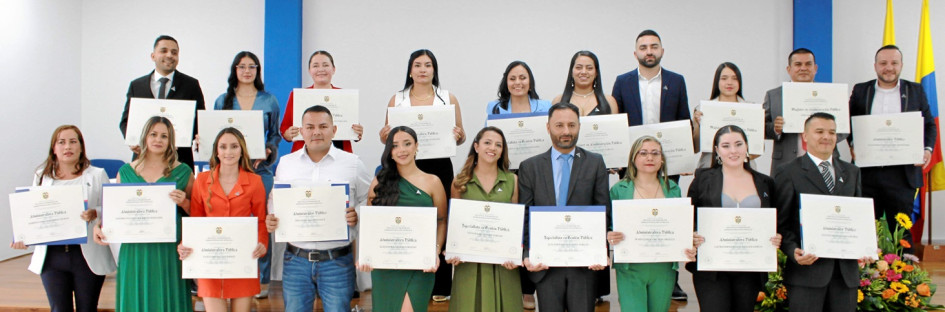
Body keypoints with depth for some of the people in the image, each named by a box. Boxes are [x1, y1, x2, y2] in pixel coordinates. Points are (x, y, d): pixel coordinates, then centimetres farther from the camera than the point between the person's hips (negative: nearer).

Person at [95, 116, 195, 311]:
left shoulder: (182, 172, 5)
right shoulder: (126, 172, 10)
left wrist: (184, 202, -13)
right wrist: (100, 227, -3)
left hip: (168, 251, -2)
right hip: (134, 251, 2)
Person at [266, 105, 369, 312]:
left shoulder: (353, 163, 1)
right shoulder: (286, 163, 8)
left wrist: (358, 215, -13)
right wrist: (271, 219, -5)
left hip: (337, 261, -2)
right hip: (296, 258, 2)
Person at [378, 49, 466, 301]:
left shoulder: (449, 98, 7)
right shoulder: (397, 99, 9)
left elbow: (460, 138, 10)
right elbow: (387, 138, 13)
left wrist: (458, 135, -12)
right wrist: (384, 135, -9)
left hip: (439, 166, 0)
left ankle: (441, 286, 11)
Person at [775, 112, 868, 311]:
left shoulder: (852, 172, 16)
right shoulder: (788, 174, 1)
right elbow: (781, 223, -2)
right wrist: (793, 251, -18)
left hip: (846, 270, 5)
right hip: (807, 268, -4)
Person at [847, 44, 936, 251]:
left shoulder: (915, 91, 8)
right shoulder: (860, 91, 8)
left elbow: (929, 125, 11)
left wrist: (927, 149, -6)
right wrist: (852, 145, -8)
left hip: (903, 173, 0)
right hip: (867, 171, 1)